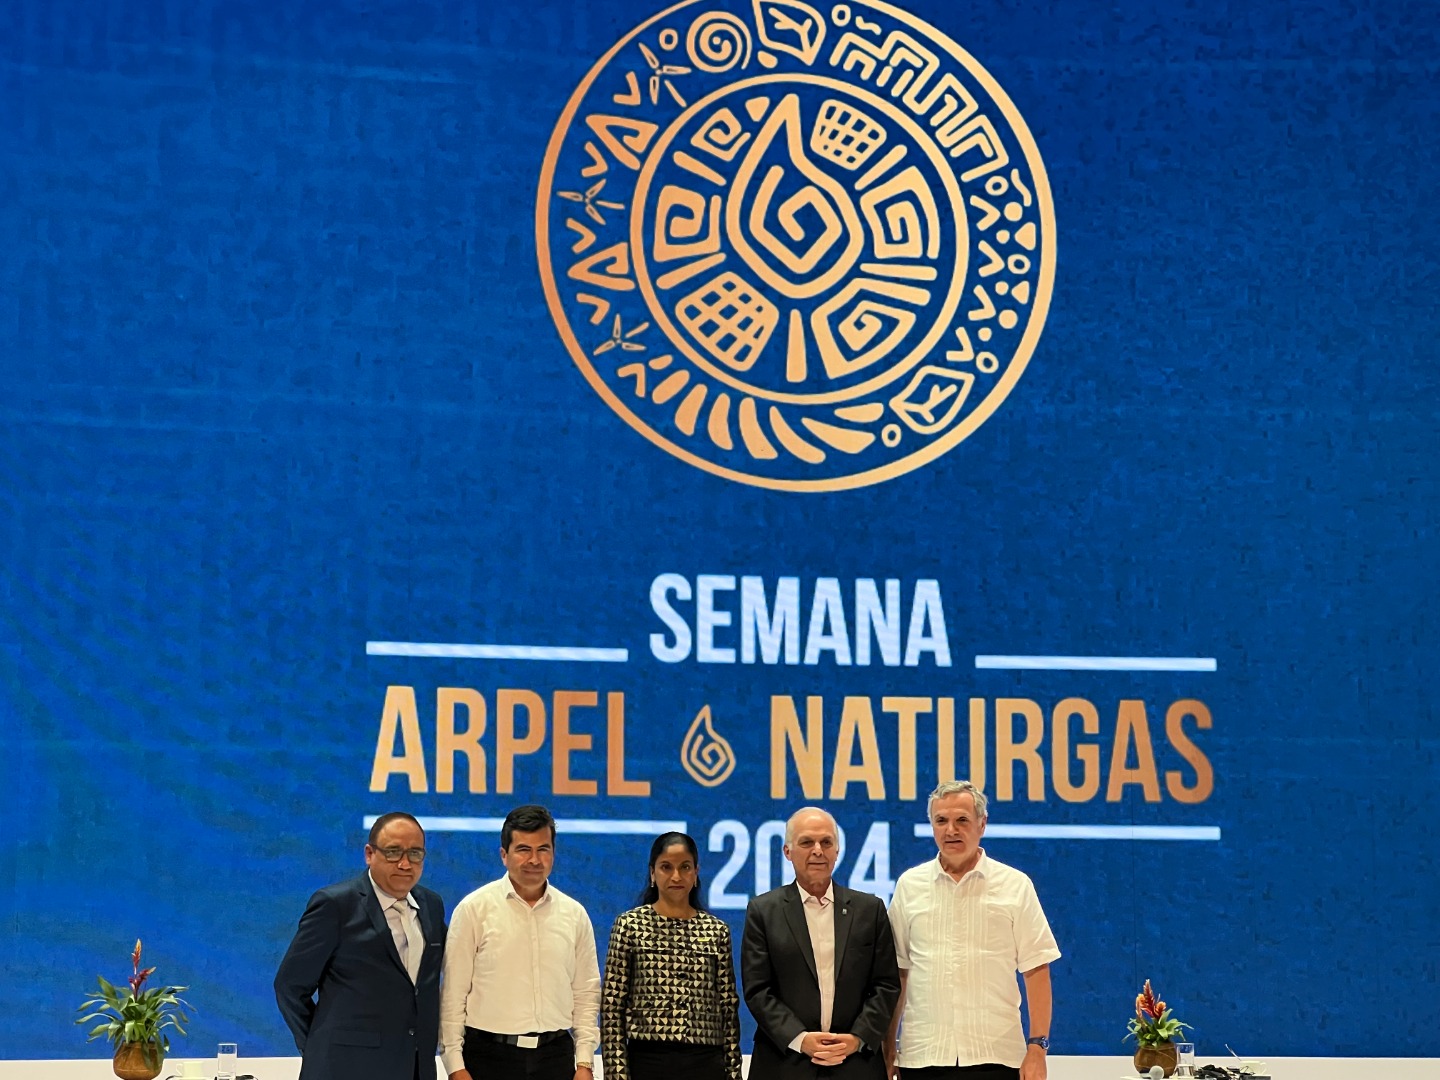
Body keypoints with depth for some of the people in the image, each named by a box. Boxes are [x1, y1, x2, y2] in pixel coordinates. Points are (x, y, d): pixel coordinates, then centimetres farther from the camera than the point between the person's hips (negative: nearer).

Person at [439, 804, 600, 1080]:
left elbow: (586, 994, 11)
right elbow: (453, 993, -3)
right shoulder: (474, 909, -2)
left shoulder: (574, 914, 8)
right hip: (490, 1055, -3)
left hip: (555, 1056, 3)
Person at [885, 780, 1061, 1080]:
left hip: (994, 1056, -1)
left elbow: (1036, 971, 2)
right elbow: (897, 974, 10)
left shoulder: (1015, 885, 4)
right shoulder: (909, 885, 8)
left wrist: (1037, 1047, -6)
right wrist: (887, 1053, 6)